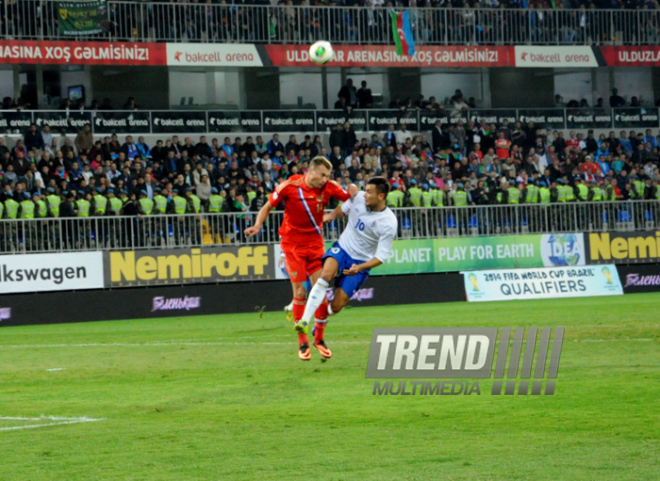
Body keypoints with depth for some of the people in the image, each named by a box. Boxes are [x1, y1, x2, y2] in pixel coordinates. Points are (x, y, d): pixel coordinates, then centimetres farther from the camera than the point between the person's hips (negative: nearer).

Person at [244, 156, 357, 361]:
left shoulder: (328, 187, -6)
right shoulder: (290, 186, -13)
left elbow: (349, 200, 2)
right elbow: (268, 206, -2)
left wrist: (354, 194, -22)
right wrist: (257, 226, -18)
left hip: (315, 243, 3)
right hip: (292, 243, -3)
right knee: (299, 293, -4)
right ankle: (302, 342, 7)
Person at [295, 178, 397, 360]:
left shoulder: (389, 223, -19)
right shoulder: (359, 198, -8)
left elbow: (381, 256, -17)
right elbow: (343, 209, 16)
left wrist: (360, 268, -30)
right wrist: (332, 215, -4)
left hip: (360, 263, -2)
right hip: (342, 249, 2)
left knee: (337, 305, -7)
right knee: (327, 273, -33)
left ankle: (319, 327, 27)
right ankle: (304, 321, -39)